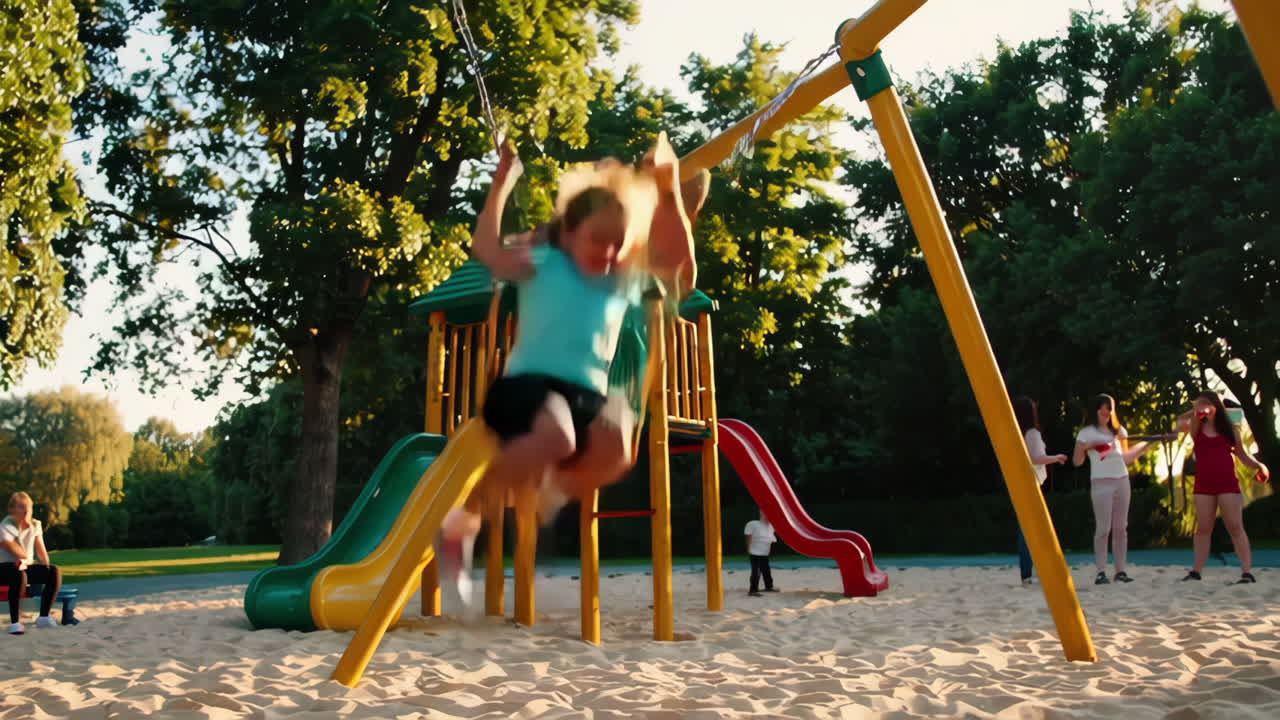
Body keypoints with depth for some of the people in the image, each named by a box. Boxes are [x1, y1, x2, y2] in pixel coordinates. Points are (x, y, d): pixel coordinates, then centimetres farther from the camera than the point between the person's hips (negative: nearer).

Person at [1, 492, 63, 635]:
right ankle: (15, 622, -35)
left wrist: (47, 569, -5)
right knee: (20, 575, -41)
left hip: (27, 567, 6)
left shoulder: (35, 525, 8)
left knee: (55, 571, -20)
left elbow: (41, 552, 7)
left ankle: (44, 617, -16)